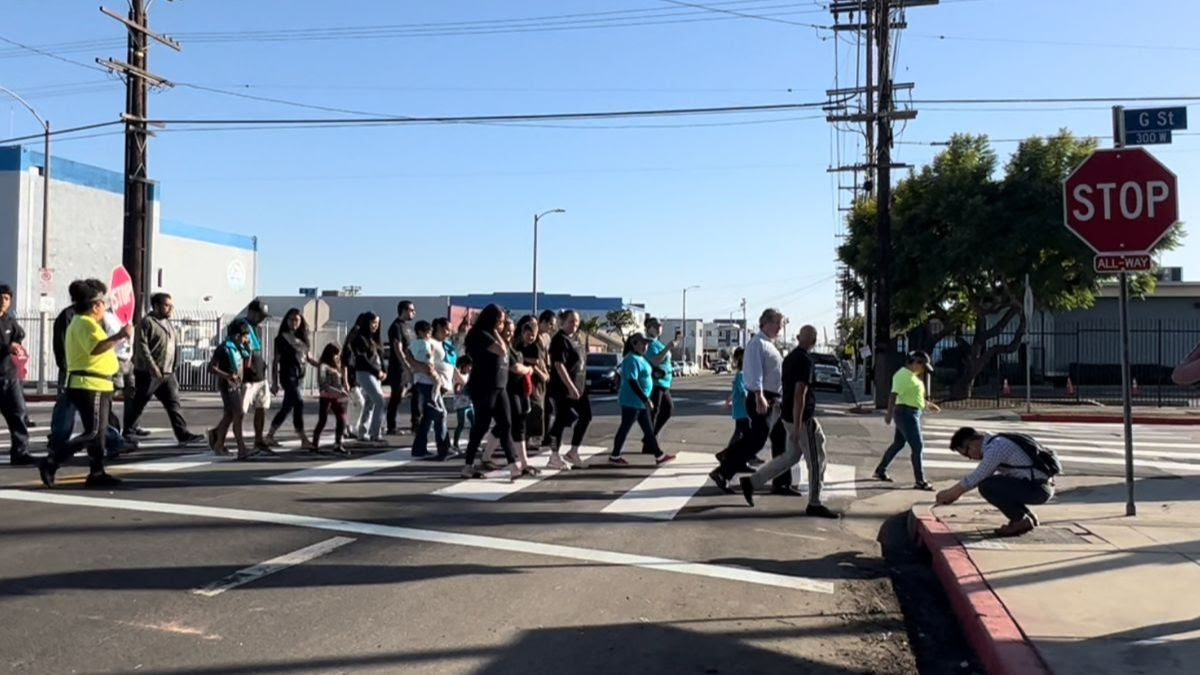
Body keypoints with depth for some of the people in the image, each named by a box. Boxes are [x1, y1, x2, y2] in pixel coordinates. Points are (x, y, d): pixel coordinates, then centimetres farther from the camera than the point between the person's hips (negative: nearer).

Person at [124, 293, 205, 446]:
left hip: (168, 373, 8)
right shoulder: (147, 322, -9)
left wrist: (173, 367, 18)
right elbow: (141, 346, -17)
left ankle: (183, 434, -2)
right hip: (149, 373, -7)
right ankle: (129, 433, 16)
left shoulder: (168, 323, 17)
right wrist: (152, 366, -24)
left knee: (174, 404, 1)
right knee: (138, 404, 4)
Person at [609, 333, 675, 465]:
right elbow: (632, 382, -25)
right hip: (631, 401, -10)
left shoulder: (641, 358, 13)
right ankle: (614, 457, 11)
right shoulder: (631, 360, -18)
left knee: (649, 429, 11)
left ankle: (659, 456, 16)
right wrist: (646, 399, -25)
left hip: (641, 402, 10)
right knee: (625, 428, 0)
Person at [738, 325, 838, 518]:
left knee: (790, 456, 16)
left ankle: (752, 482, 13)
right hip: (802, 418, -9)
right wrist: (797, 427, -24)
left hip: (788, 415, 9)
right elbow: (799, 394, -23)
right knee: (816, 460, 2)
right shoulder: (805, 360, -18)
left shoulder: (790, 357, 11)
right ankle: (814, 504, 10)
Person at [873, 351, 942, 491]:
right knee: (917, 446, -11)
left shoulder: (912, 375, 15)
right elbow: (894, 395, -25)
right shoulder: (903, 375, -16)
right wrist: (889, 413, -33)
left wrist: (927, 404, 28)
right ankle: (920, 481, -8)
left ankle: (880, 471, 29)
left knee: (898, 444, 17)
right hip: (906, 413, -10)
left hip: (913, 414, 10)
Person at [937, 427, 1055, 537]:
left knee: (986, 486, -16)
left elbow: (974, 479, -13)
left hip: (1038, 489, -10)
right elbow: (978, 477, 24)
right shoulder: (997, 443, 13)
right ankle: (1028, 516, 16)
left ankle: (1021, 520, -5)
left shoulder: (995, 448, -16)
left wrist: (950, 494, 0)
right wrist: (954, 492, 21)